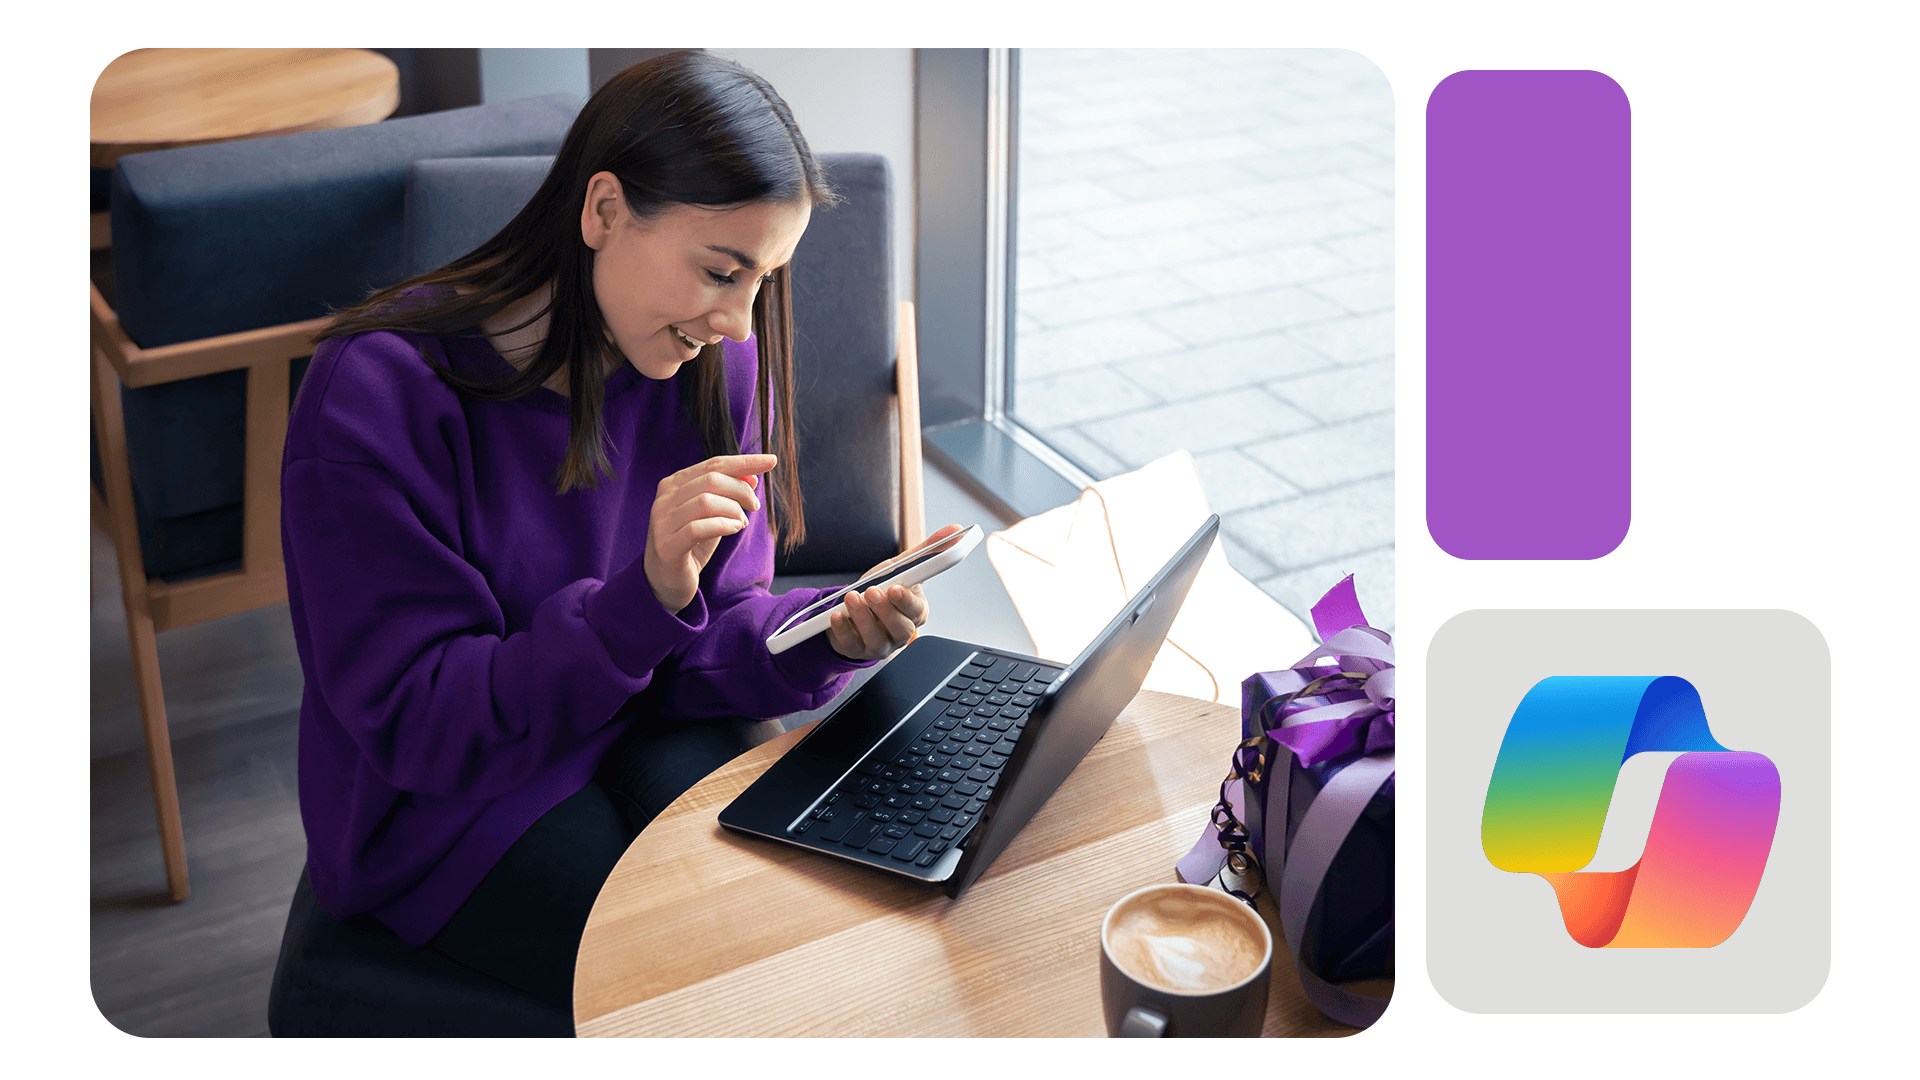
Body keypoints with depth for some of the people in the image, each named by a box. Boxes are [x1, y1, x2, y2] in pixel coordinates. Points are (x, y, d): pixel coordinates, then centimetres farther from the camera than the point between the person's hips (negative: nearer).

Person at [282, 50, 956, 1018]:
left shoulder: (714, 361, -5)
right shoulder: (378, 392, -22)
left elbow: (710, 641, -2)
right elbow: (416, 724, -21)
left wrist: (827, 637, -25)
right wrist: (643, 600, -35)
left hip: (651, 743, 5)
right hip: (441, 804, -4)